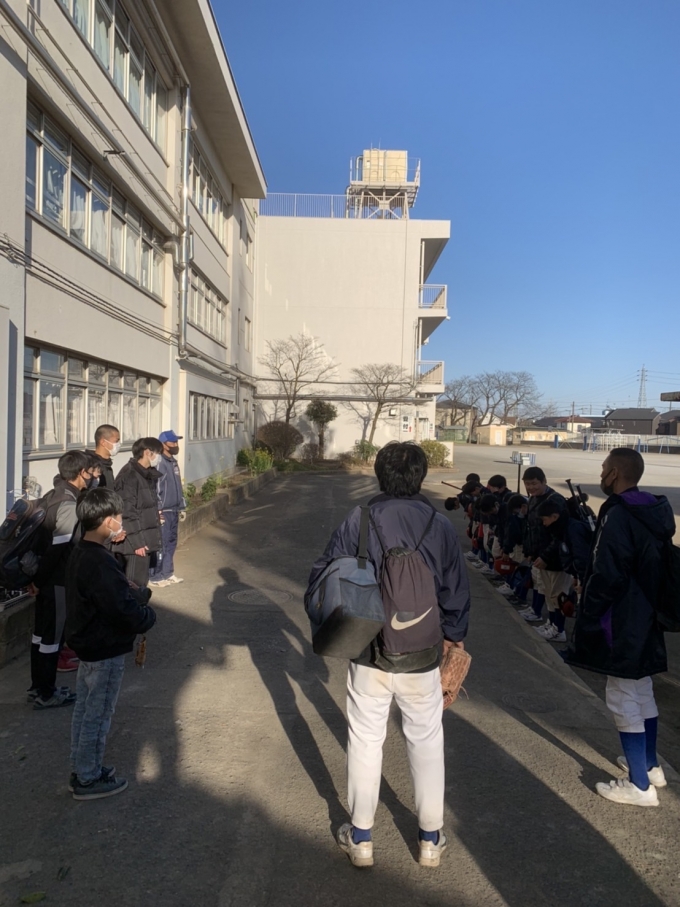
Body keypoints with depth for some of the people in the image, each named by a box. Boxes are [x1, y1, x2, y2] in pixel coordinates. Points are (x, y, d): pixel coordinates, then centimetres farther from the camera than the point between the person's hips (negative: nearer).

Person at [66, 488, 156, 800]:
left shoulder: (81, 554, 2)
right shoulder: (100, 564, -30)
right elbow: (125, 612, -30)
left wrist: (138, 594, -3)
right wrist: (148, 616, -10)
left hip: (87, 644, 10)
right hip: (106, 650, -10)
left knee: (84, 710, 21)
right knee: (98, 715, 7)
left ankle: (80, 770, 36)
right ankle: (88, 780, 23)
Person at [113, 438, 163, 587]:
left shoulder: (148, 475, 13)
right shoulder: (129, 476, -16)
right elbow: (127, 513, -20)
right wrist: (137, 541, -20)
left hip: (146, 539, 9)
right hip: (135, 542, -9)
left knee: (141, 582, 15)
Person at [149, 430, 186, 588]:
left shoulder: (173, 462, 14)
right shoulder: (160, 463, -16)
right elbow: (155, 489, -20)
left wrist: (181, 507, 19)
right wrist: (158, 512, -21)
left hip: (174, 510, 9)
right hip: (163, 511, -9)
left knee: (171, 543, 14)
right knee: (161, 544, -3)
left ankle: (168, 573, 24)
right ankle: (156, 577, 5)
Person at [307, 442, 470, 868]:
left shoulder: (358, 521, -12)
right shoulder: (440, 526, -10)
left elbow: (322, 578, -9)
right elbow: (457, 592, -3)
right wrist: (453, 636, 13)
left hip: (368, 654, 0)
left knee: (365, 739, 16)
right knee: (427, 740, 19)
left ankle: (360, 836, 31)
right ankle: (431, 838, 33)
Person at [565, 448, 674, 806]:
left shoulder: (618, 517, -23)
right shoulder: (655, 512, 6)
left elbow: (606, 578, -23)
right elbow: (654, 567, 14)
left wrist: (587, 619, -12)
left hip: (622, 623, -9)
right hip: (646, 618, 9)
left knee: (623, 699, 2)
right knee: (643, 693, 21)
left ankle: (639, 785, 12)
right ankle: (650, 765, 36)